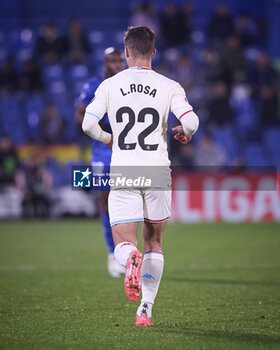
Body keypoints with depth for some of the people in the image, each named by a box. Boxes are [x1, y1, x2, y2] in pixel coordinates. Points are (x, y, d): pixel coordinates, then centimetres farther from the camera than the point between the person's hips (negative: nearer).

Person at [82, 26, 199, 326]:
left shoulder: (109, 85, 2)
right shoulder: (170, 87, 0)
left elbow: (88, 124, -4)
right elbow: (191, 122, -10)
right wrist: (184, 133, 14)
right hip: (157, 172, 1)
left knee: (123, 243, 2)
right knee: (154, 242, 16)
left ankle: (131, 258, -35)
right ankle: (146, 309, 10)